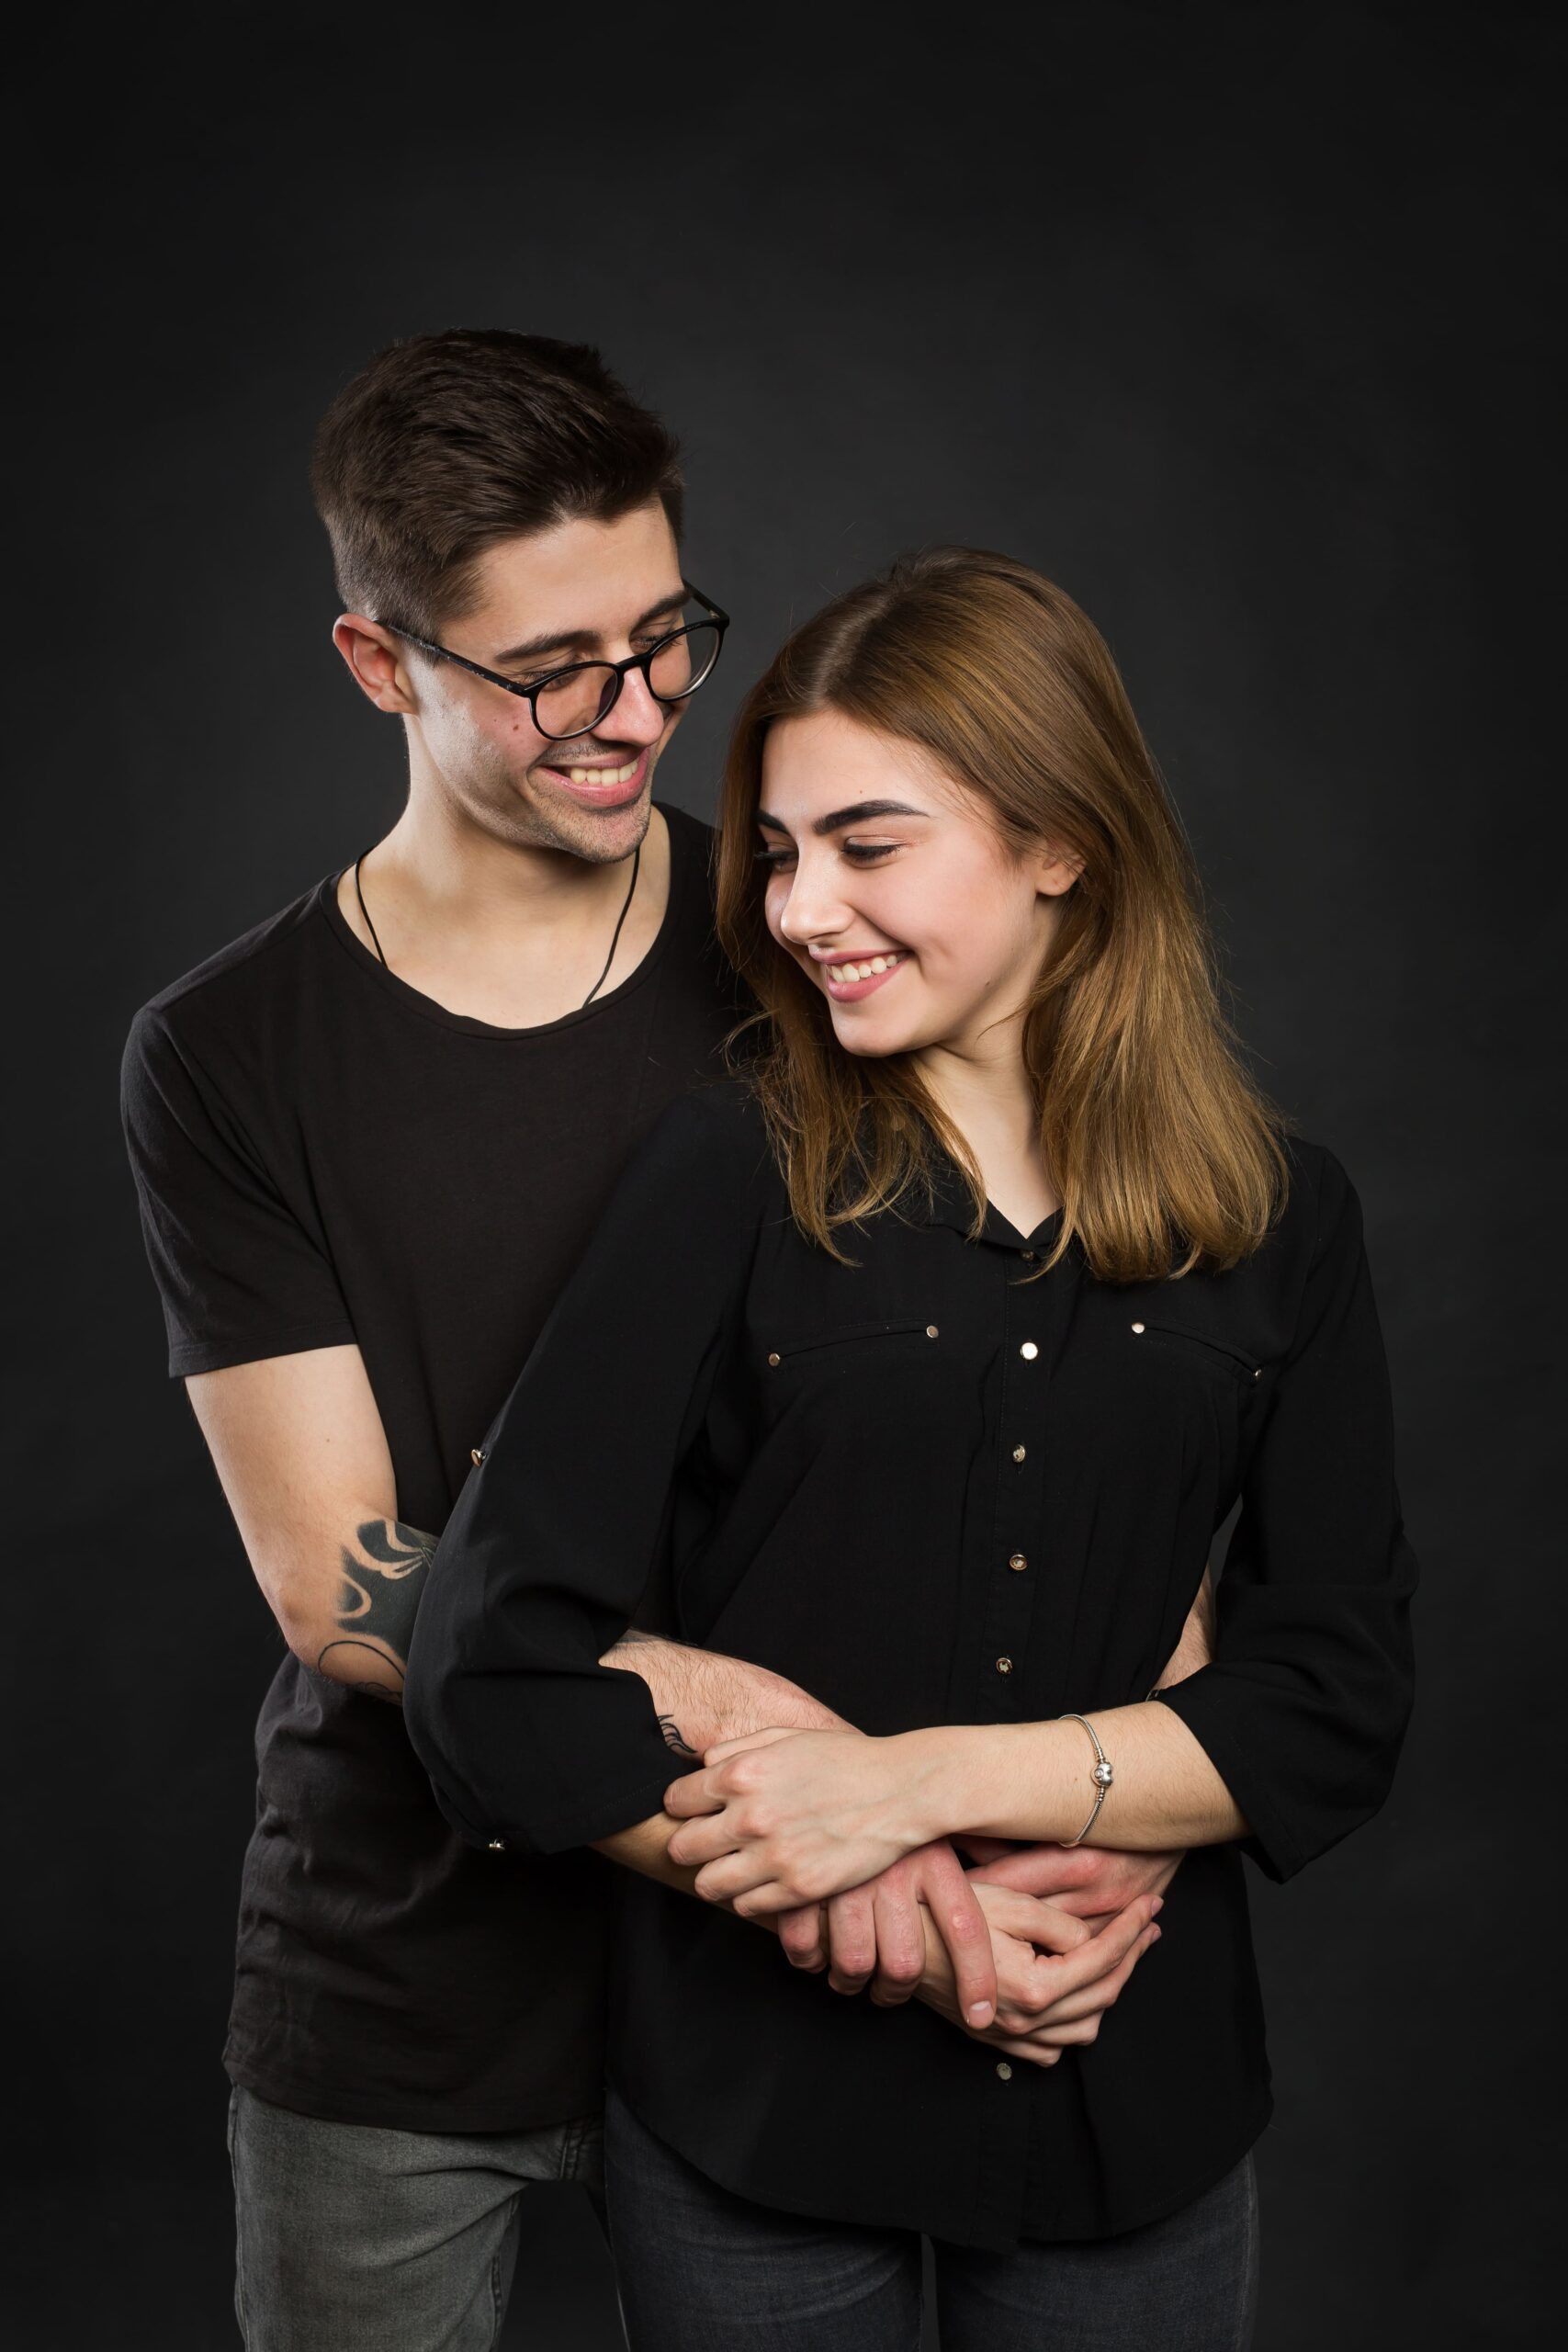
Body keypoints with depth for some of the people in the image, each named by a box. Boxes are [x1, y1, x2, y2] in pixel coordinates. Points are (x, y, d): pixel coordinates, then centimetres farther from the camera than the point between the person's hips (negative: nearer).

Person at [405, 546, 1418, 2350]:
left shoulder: (1278, 1217, -3)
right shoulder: (734, 1174, -9)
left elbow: (1340, 1704, -7)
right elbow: (496, 1679, -15)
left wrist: (935, 1778, -19)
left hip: (1134, 2107, 2)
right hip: (753, 2105, -1)